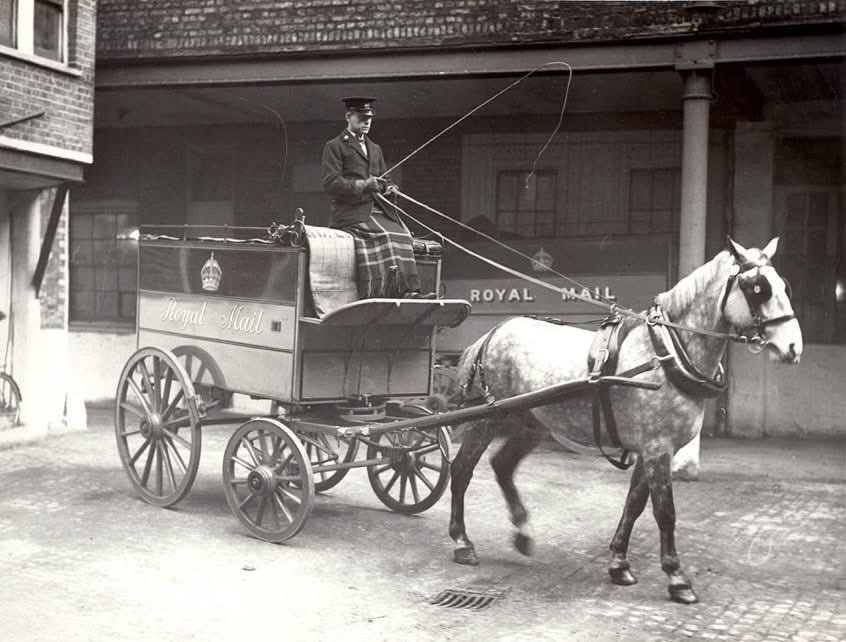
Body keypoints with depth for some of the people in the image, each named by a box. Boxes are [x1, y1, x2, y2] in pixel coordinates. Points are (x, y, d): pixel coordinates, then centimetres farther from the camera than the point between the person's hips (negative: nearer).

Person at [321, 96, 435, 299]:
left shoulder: (375, 149, 28)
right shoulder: (334, 146, 6)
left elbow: (384, 178, 30)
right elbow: (331, 183, -6)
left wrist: (388, 188, 4)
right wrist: (362, 185, -18)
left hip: (378, 210, 6)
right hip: (352, 212, -6)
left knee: (401, 235, -22)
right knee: (383, 237, -30)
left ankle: (408, 291, -32)